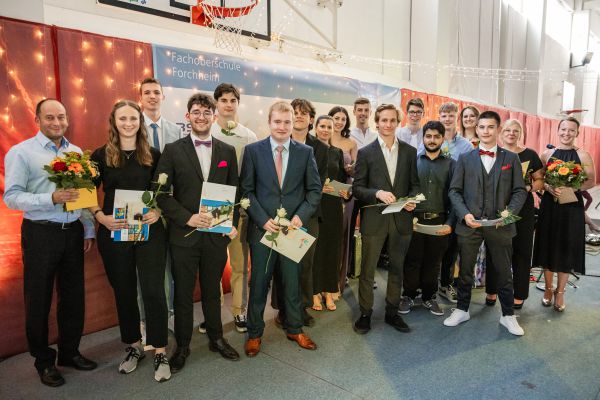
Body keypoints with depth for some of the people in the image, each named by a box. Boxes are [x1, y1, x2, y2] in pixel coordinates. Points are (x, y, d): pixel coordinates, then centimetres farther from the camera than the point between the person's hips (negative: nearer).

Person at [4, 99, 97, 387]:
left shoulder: (76, 152, 8)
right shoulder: (21, 152, -5)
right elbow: (11, 197, -11)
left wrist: (89, 231, 8)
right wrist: (52, 199, -24)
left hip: (73, 233, 4)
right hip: (41, 234, -4)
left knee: (74, 296, 13)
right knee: (39, 300, 8)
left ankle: (70, 352, 31)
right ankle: (44, 361, 25)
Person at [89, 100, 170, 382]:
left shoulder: (153, 155, 3)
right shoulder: (101, 155, 2)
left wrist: (158, 212, -10)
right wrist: (101, 217, -12)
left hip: (149, 231, -1)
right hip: (114, 232, 1)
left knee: (153, 291, -2)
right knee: (123, 292, 12)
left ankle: (160, 353, 12)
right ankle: (134, 346, 31)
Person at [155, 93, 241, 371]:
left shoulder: (227, 151, 6)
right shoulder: (173, 150, -2)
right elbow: (161, 193, -6)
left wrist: (232, 224, -4)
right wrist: (187, 217, -17)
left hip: (217, 234, 2)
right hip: (184, 235, -2)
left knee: (212, 291, 17)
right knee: (183, 293, 11)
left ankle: (216, 338, 35)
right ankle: (182, 346, 29)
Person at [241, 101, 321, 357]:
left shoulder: (305, 152, 3)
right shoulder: (253, 150, -1)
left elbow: (314, 189, 3)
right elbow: (247, 190, -3)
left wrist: (300, 216, -11)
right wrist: (263, 220, -13)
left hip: (293, 227, 1)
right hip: (262, 228, -1)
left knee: (293, 280, 14)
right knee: (259, 282, 10)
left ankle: (294, 329, 33)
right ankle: (254, 333, 28)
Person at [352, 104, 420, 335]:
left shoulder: (409, 152, 7)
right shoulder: (366, 153, 0)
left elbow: (415, 184, 10)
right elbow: (357, 188, -3)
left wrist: (412, 200, -10)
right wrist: (378, 193, -20)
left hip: (401, 219, 3)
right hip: (374, 220, -2)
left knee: (397, 268, 14)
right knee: (367, 270, 6)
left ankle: (392, 312, 30)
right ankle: (365, 314, 22)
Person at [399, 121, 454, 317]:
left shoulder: (451, 164, 7)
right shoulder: (413, 160, 7)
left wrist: (449, 223, -6)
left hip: (439, 221, 1)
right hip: (414, 219, 0)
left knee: (433, 262, 10)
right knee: (412, 261, 5)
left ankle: (429, 297, 26)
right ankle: (409, 296, 21)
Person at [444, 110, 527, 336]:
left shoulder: (511, 159, 7)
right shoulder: (465, 159, 6)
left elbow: (520, 191, 3)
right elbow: (454, 191, 2)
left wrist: (510, 212, -14)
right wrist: (465, 214, -13)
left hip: (500, 225, 0)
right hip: (469, 224, 0)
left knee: (504, 272, 10)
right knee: (465, 271, 12)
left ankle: (508, 315, 28)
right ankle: (462, 310, 29)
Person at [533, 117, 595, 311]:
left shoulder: (583, 155, 0)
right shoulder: (547, 154, 4)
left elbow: (591, 180, 0)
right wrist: (549, 188, -16)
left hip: (572, 207, -1)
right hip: (550, 206, 1)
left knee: (566, 248, 5)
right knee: (548, 246, 7)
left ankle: (560, 292, 22)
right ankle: (548, 289, 24)